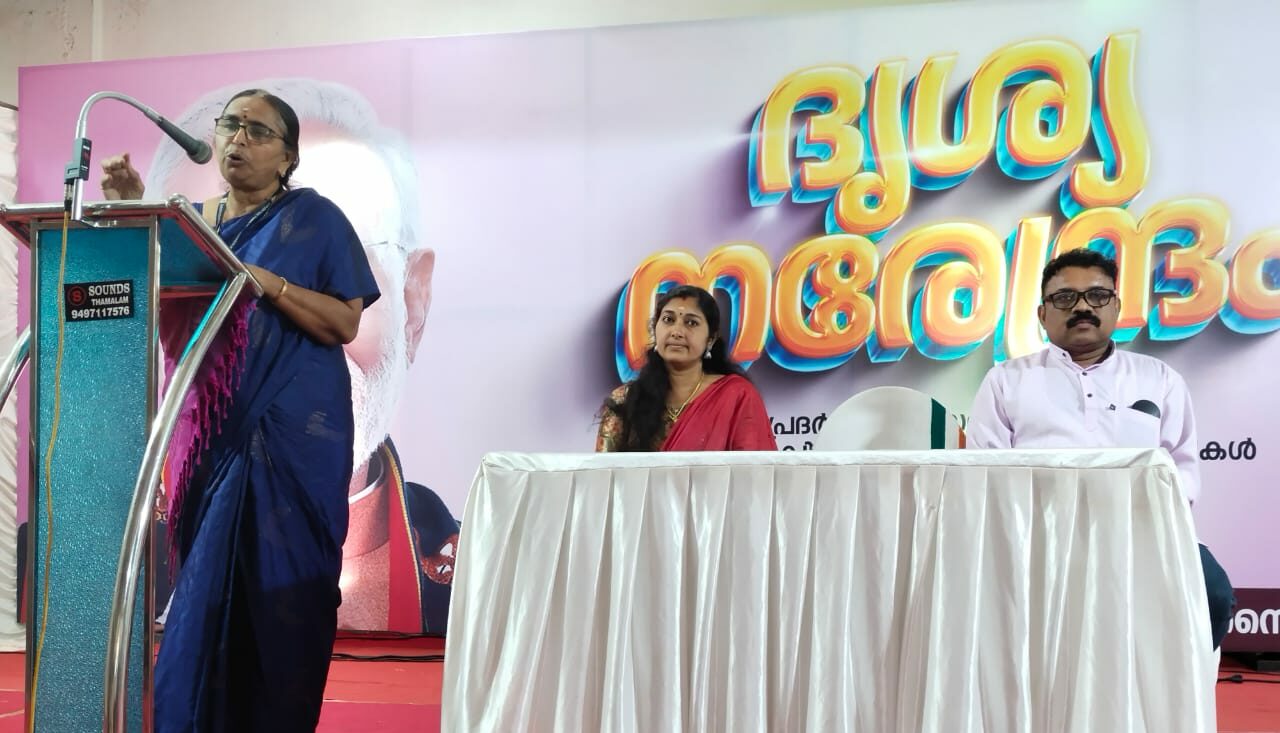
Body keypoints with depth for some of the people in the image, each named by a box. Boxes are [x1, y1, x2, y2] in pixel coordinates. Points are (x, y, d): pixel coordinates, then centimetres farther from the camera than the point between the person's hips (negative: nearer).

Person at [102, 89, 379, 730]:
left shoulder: (312, 217, -1)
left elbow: (344, 323, -8)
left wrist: (264, 280, -19)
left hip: (291, 436, -4)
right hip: (211, 435, 4)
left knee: (279, 591, -5)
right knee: (204, 585, 4)